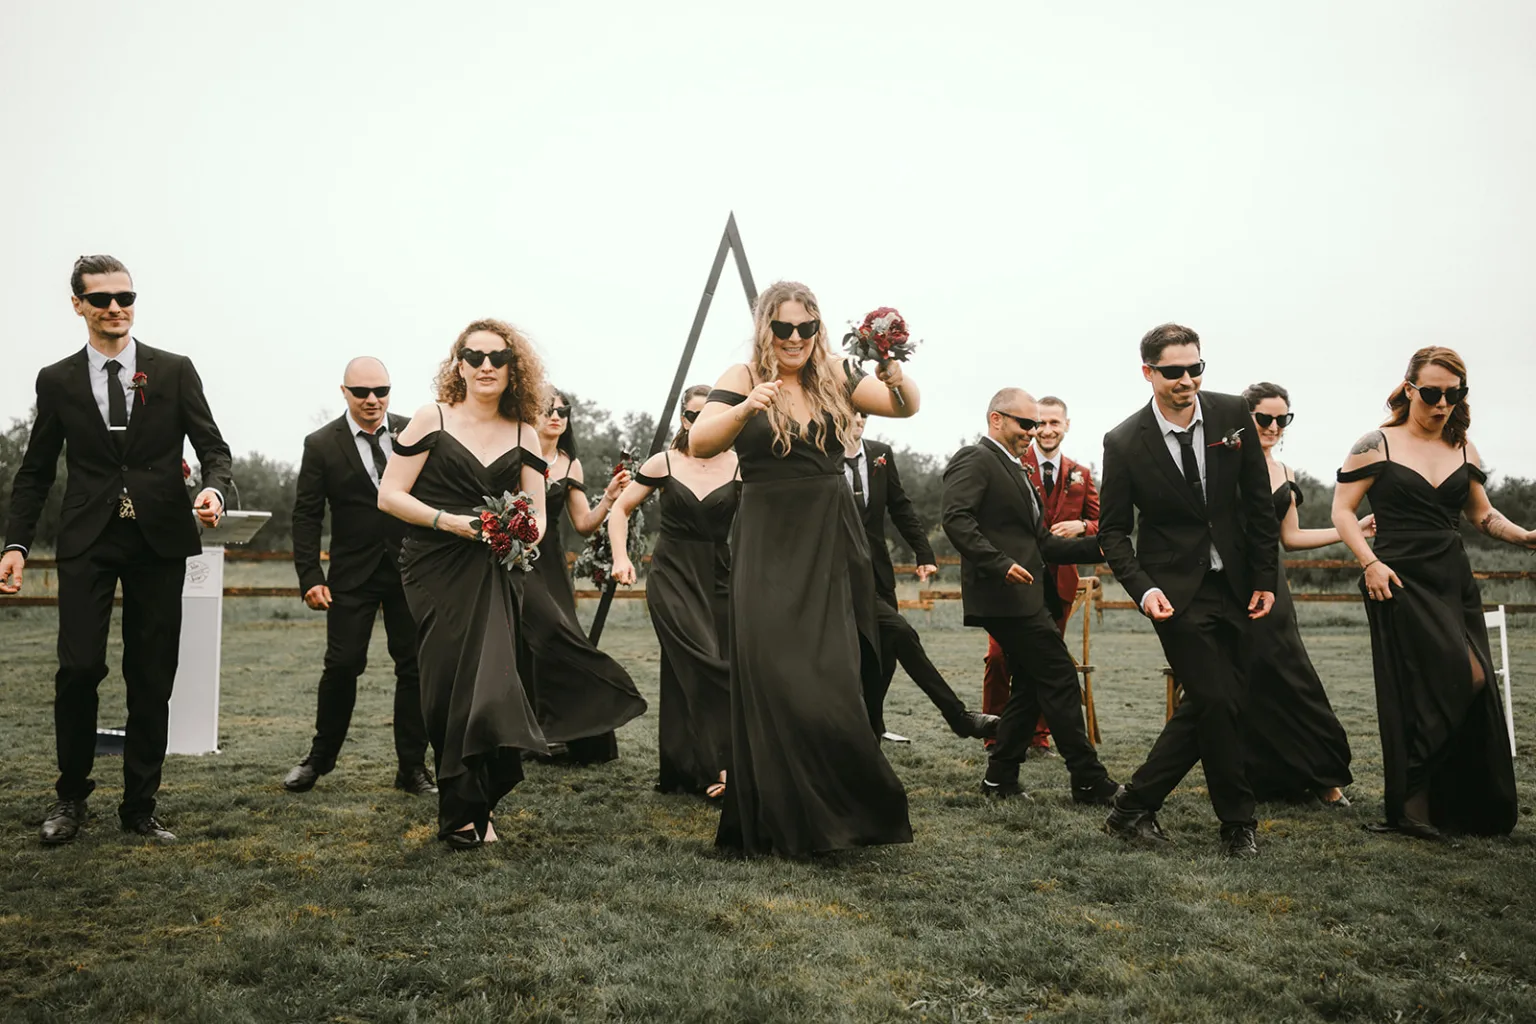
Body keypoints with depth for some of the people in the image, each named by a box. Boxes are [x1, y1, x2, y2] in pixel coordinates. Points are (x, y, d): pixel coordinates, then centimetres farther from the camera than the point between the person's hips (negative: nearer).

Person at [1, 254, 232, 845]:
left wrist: (213, 489, -19)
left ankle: (139, 808, 16)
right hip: (88, 541, 0)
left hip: (159, 538, 0)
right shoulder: (57, 381, 8)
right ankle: (71, 796, 11)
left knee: (151, 680, 4)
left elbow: (213, 447, 3)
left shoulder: (174, 371, 5)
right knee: (79, 668, -11)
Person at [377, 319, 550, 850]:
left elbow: (536, 513, 13)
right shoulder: (432, 419, 3)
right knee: (448, 684, -4)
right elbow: (390, 495, 0)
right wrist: (447, 521, -14)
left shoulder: (523, 435, 12)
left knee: (485, 682, -10)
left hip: (495, 574, 2)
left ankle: (466, 811, 10)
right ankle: (467, 806, 13)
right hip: (436, 571, -1)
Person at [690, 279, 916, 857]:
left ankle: (832, 812, 17)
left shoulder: (835, 379, 8)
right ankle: (784, 820, 8)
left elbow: (907, 407, 2)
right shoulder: (743, 379, -1)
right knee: (776, 680, -4)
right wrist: (747, 408, -32)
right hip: (769, 547, -2)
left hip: (832, 546, 3)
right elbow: (699, 443, -14)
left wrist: (893, 371, -18)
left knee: (830, 683, 2)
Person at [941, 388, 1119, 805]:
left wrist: (1096, 546, 8)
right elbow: (957, 519, -22)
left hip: (1023, 595, 10)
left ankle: (1001, 777, 20)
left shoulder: (1016, 471, 23)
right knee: (1060, 681, -7)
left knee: (1030, 685, 14)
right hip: (1007, 595, -10)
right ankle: (1089, 781, 1)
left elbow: (1041, 543, 20)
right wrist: (1000, 563, -29)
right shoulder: (975, 460, -8)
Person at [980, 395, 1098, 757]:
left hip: (1058, 581, 4)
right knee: (1000, 659, -2)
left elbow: (1102, 524, 13)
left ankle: (1038, 737, 20)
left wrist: (1081, 526, -8)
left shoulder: (1081, 475, 12)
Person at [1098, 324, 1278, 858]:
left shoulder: (1232, 415, -2)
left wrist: (1265, 577, 2)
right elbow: (1112, 529, -3)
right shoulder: (1124, 442, -9)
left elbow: (1259, 501, 4)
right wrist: (1143, 589, -17)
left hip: (1231, 586, 4)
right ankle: (1238, 823, 12)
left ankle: (1134, 807, 20)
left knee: (1206, 705, 7)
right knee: (1217, 702, -8)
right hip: (1177, 591, -4)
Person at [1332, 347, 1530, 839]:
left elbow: (1481, 513, 22)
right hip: (1400, 581, -6)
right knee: (1460, 680, -15)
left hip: (1454, 580, 6)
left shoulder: (1463, 448, 13)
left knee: (1475, 693, 1)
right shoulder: (1378, 444, -2)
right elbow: (1342, 510, -2)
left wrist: (1524, 537, 3)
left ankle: (1472, 810, 16)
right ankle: (1411, 802, -2)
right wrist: (1370, 563, -15)